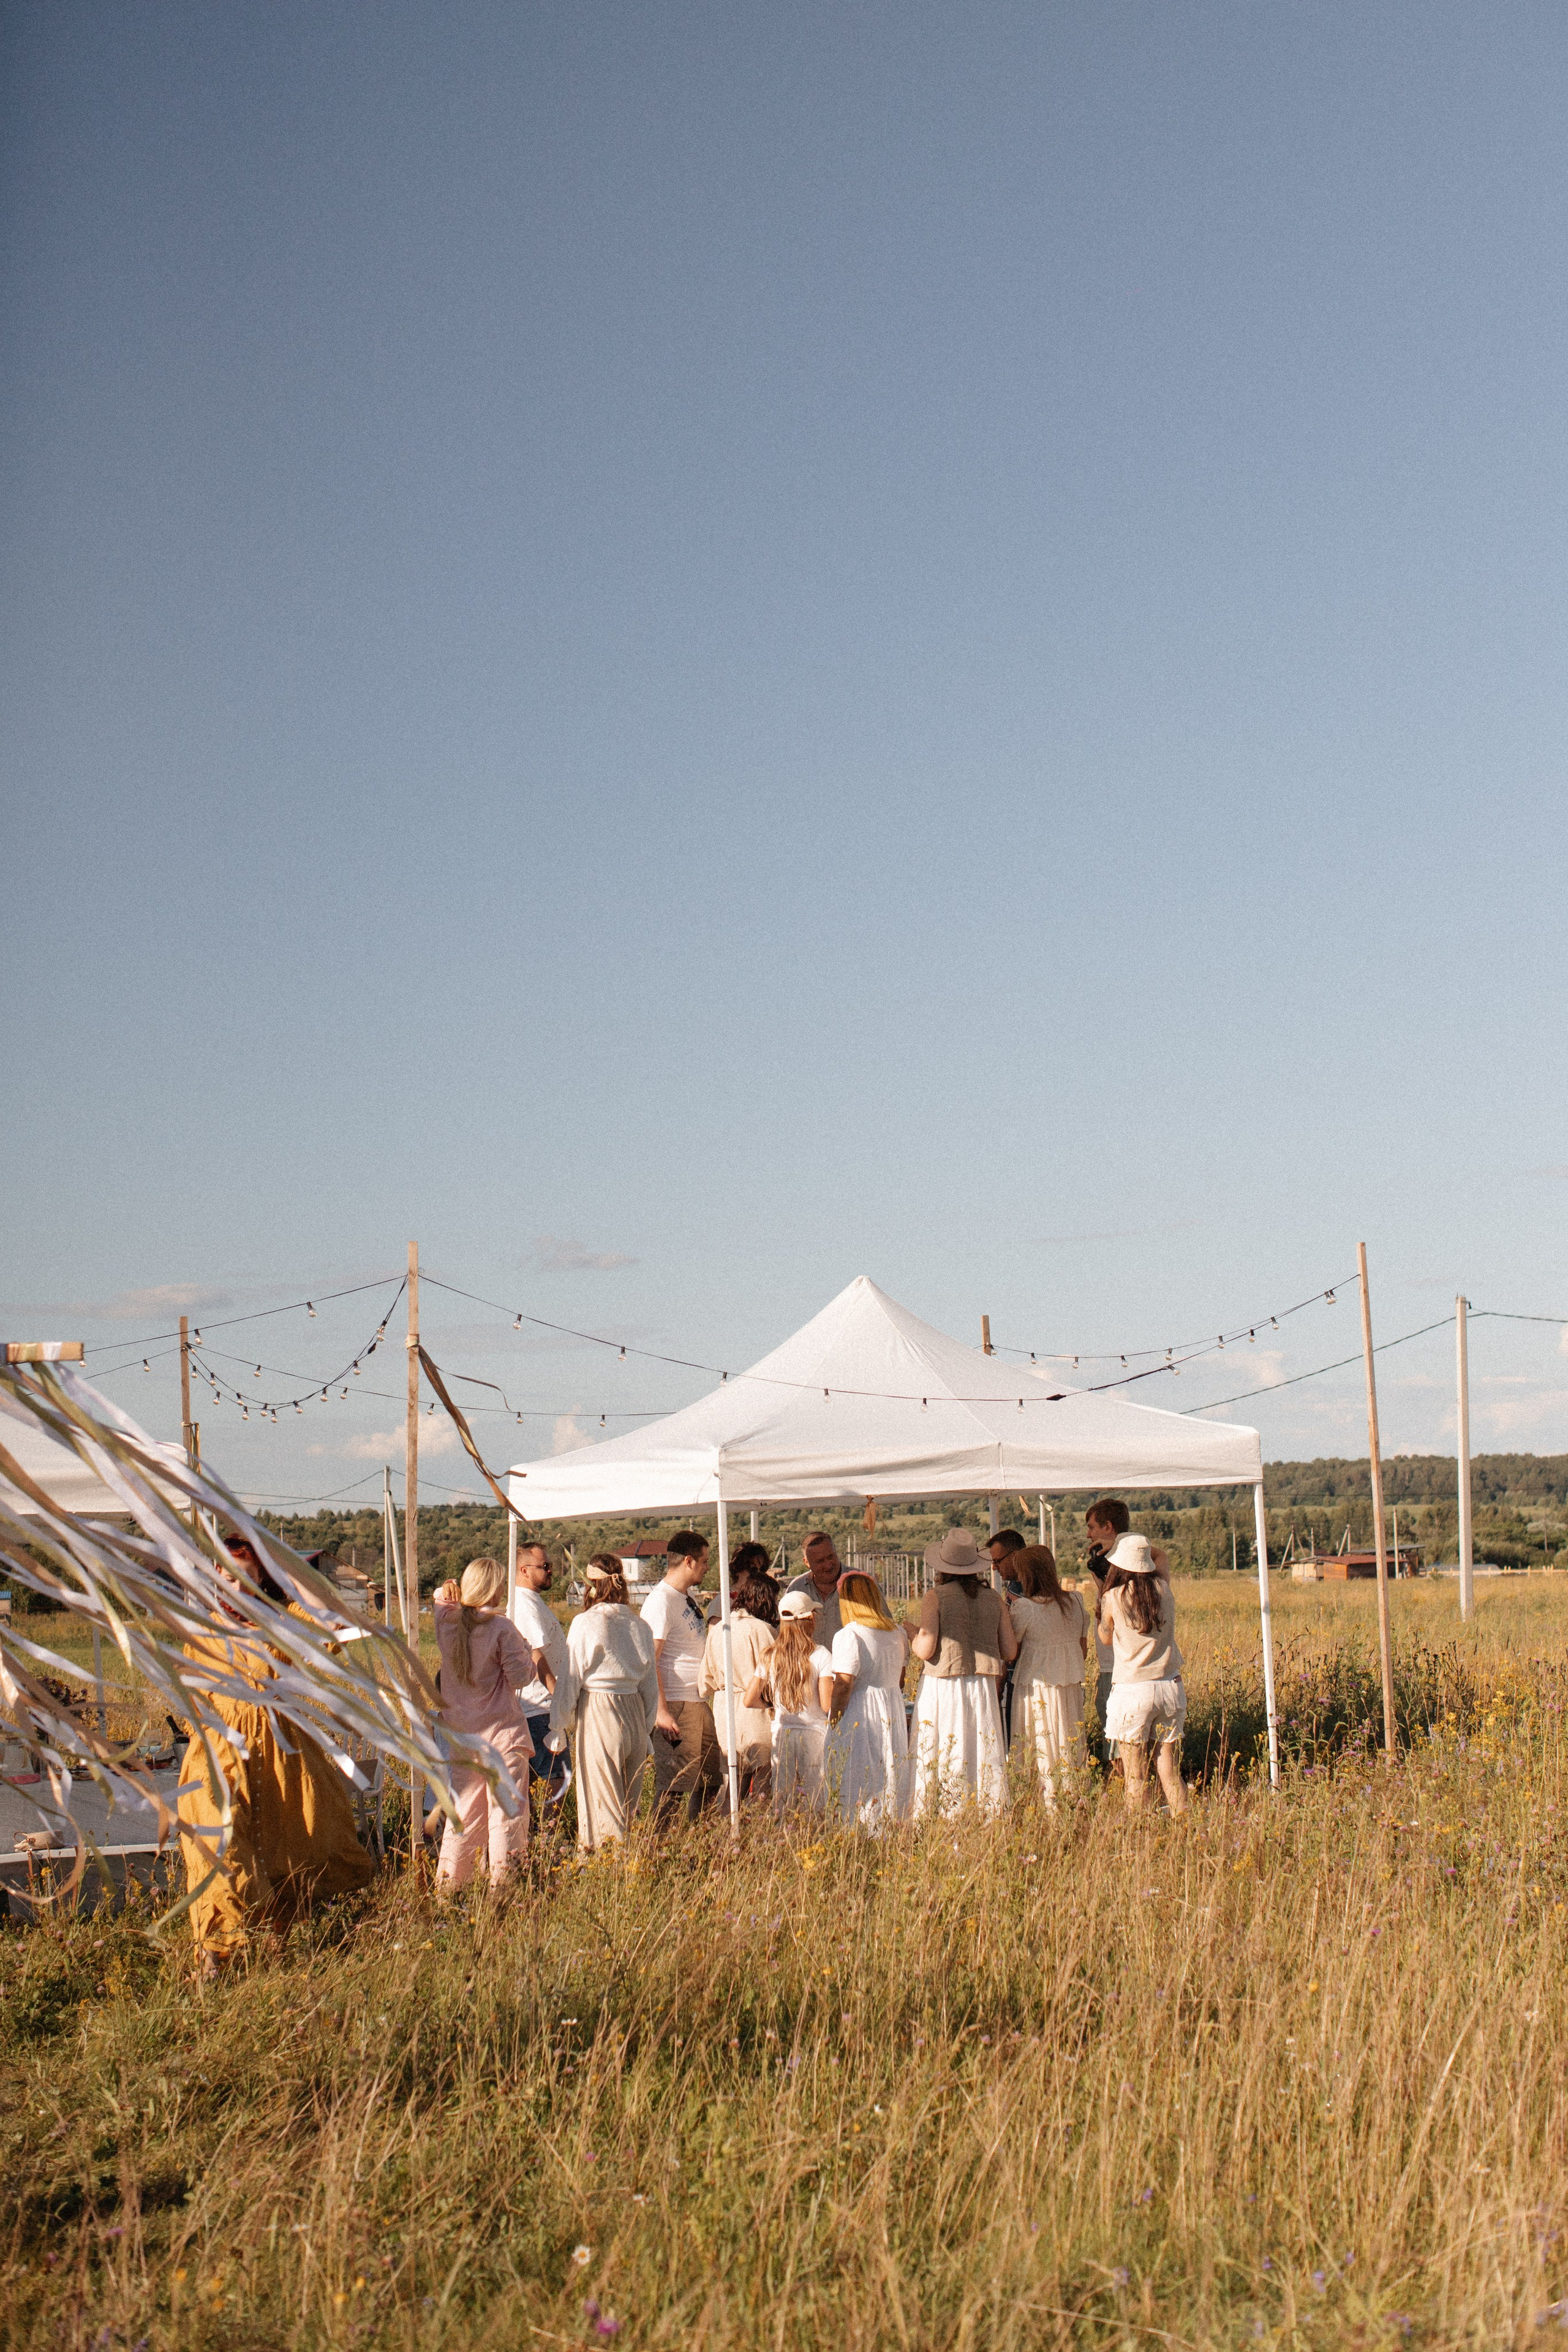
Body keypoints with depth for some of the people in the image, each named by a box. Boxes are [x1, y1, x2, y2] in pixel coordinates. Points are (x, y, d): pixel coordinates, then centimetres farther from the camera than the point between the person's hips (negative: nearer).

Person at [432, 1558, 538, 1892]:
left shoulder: (447, 1622, 0)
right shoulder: (501, 1627, -14)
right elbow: (519, 1677, -11)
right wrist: (531, 1657, 4)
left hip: (460, 1732, 5)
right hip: (501, 1732, -5)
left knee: (464, 1806, 15)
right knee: (506, 1808, 1)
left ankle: (450, 1881, 18)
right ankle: (502, 1883, 0)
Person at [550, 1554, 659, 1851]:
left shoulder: (586, 1623, -10)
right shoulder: (637, 1624, 6)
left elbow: (570, 1679, -7)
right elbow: (651, 1684, 11)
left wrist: (559, 1727, 3)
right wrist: (646, 1730, 21)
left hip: (597, 1715, -6)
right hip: (635, 1713, 6)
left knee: (603, 1806, 0)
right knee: (628, 1809, 14)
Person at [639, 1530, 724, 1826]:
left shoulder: (688, 1597, 15)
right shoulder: (661, 1601, -14)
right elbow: (649, 1662, -19)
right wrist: (661, 1711, -22)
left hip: (699, 1703, 10)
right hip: (675, 1707, -10)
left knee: (710, 1781, 13)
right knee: (673, 1785, -5)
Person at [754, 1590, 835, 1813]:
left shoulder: (771, 1656, 2)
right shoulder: (821, 1656, -8)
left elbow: (750, 1700, 4)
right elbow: (827, 1705, -14)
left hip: (781, 1734, 3)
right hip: (814, 1735, -3)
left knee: (782, 1807, 8)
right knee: (817, 1806, 1)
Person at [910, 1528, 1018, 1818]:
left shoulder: (935, 1598, -6)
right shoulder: (995, 1599, 5)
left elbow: (925, 1650, -12)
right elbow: (1010, 1651, 7)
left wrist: (910, 1637, 10)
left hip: (943, 1688, -3)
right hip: (982, 1688, 3)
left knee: (940, 1760, 2)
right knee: (984, 1759, 8)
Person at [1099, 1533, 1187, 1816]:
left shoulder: (1113, 1599, -8)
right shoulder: (1164, 1590, 2)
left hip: (1132, 1690, -4)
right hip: (1171, 1687, 4)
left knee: (1136, 1778, 1)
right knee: (1170, 1773, 10)